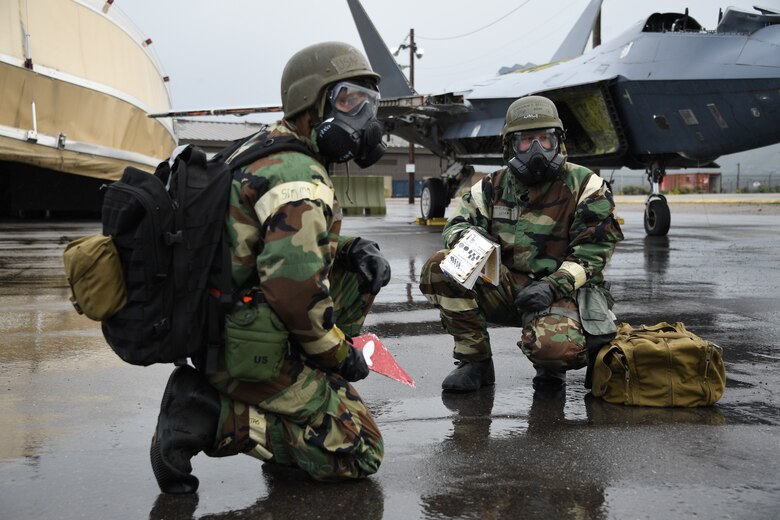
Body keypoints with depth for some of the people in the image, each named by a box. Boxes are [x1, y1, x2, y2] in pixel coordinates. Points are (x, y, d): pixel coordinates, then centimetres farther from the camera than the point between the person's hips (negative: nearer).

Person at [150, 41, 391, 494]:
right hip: (251, 353, -10)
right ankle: (215, 417, -10)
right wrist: (337, 353, -13)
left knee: (365, 271, 16)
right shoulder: (299, 177, -19)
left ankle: (313, 391, 13)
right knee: (361, 452, -5)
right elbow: (293, 285, -30)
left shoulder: (268, 150, 12)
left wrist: (355, 251, 3)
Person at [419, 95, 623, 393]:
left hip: (561, 291, -4)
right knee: (439, 268, -18)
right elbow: (457, 223, 10)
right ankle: (474, 361, -5)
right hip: (506, 287, 4)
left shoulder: (585, 186, -2)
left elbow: (593, 251, -7)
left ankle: (551, 367, 7)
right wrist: (467, 236, -17)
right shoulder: (495, 186, 9)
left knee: (555, 346, -37)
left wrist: (554, 285, -22)